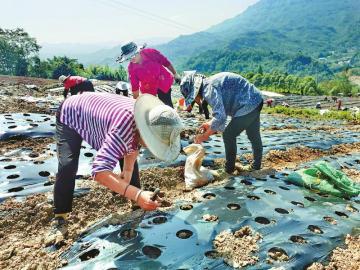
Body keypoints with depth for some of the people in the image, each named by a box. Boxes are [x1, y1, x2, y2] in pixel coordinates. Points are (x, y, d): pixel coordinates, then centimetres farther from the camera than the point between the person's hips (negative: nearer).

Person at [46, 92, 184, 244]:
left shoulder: (144, 118, -21)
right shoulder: (124, 125, -46)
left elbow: (133, 144, 1)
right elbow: (99, 170, -54)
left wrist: (128, 171, -8)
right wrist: (137, 195, -62)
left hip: (95, 113, 7)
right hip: (70, 116, -6)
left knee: (130, 161, 3)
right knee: (67, 165, -25)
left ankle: (138, 205, 22)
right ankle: (60, 220, -6)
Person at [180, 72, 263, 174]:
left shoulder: (209, 89, -22)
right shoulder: (210, 84, 10)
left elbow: (220, 117, -28)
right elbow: (221, 111, 18)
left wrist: (205, 135, -17)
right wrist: (210, 123, 11)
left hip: (248, 106, -10)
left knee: (228, 135, 0)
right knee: (254, 136, 22)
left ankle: (229, 169, 14)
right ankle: (256, 166, 39)